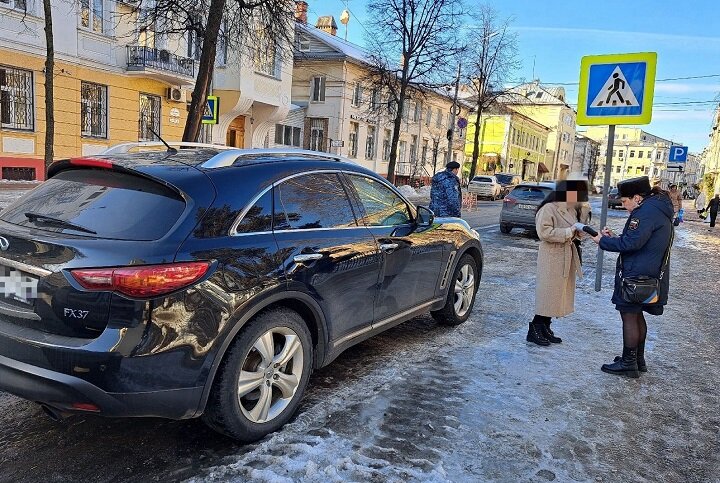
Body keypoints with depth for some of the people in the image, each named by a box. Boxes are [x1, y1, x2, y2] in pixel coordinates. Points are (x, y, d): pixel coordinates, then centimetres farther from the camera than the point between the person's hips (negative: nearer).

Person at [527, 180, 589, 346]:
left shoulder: (571, 210, 11)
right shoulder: (548, 209, -16)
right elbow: (544, 232, -25)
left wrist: (579, 229, -1)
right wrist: (571, 231, -22)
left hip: (566, 257, 9)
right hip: (552, 257, -9)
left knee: (558, 294, 11)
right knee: (548, 294, -5)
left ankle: (545, 328, 20)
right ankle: (534, 330, 4)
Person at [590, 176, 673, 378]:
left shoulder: (646, 211, -18)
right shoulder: (659, 210, 15)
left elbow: (631, 243, -24)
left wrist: (603, 241, -12)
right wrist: (613, 237, 7)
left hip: (636, 275, -10)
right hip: (650, 276, 10)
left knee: (629, 316, -2)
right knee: (637, 316, 19)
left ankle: (628, 364, 5)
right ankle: (638, 360, 28)